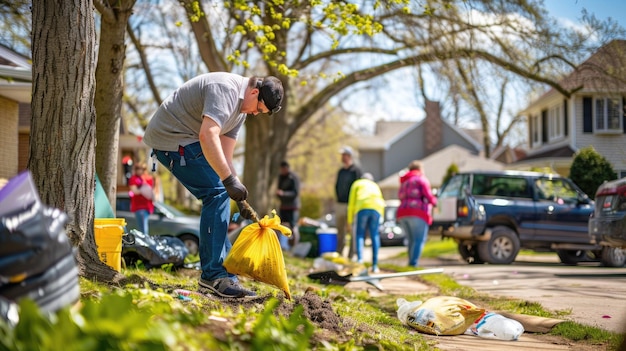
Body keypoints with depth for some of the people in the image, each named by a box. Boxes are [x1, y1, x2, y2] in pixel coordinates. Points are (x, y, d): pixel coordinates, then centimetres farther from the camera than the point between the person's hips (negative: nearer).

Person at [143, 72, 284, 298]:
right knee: (216, 194, -15)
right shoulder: (226, 89, -20)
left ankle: (224, 275, 12)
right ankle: (214, 276, -12)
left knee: (219, 196, 9)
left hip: (186, 140, 11)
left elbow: (225, 158, 10)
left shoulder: (241, 109, 11)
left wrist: (239, 198, 1)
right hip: (170, 137, -11)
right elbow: (207, 136, -33)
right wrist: (230, 180, -33)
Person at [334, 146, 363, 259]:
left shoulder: (356, 171, -5)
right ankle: (339, 253, 16)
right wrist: (338, 199, 10)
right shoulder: (341, 171, 17)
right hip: (340, 204, 7)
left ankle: (351, 254, -2)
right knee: (340, 230, 10)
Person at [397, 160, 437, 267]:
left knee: (412, 240, 14)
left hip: (402, 214, 7)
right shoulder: (421, 179, 5)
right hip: (417, 214, -7)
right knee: (419, 240, -11)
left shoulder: (404, 182, 26)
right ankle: (413, 263, -25)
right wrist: (434, 201, 17)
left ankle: (411, 262, 4)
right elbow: (428, 195, -4)